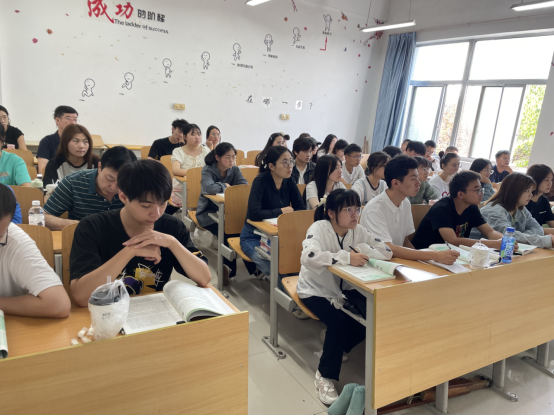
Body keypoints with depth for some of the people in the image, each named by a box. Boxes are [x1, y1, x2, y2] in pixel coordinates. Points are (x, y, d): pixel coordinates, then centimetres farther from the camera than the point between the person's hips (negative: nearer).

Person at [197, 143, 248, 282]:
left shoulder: (235, 170, 5)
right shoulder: (207, 170, -8)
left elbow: (245, 186, -10)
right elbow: (209, 187, -29)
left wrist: (228, 187, -23)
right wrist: (225, 186, -13)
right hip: (208, 212, -4)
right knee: (225, 232, -31)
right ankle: (229, 269, -12)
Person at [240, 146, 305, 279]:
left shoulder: (289, 181, -2)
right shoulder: (261, 181, -19)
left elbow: (302, 209, 0)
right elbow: (254, 213, -29)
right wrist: (280, 211, -19)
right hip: (254, 236, -5)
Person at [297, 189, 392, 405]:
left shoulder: (358, 231, -6)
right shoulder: (319, 228, -22)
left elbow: (387, 251, -10)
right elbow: (309, 258, -41)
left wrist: (362, 251, -28)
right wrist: (347, 257, -43)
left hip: (344, 288, 6)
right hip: (316, 290, -6)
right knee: (339, 323, -29)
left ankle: (335, 349, 14)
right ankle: (325, 375, -4)